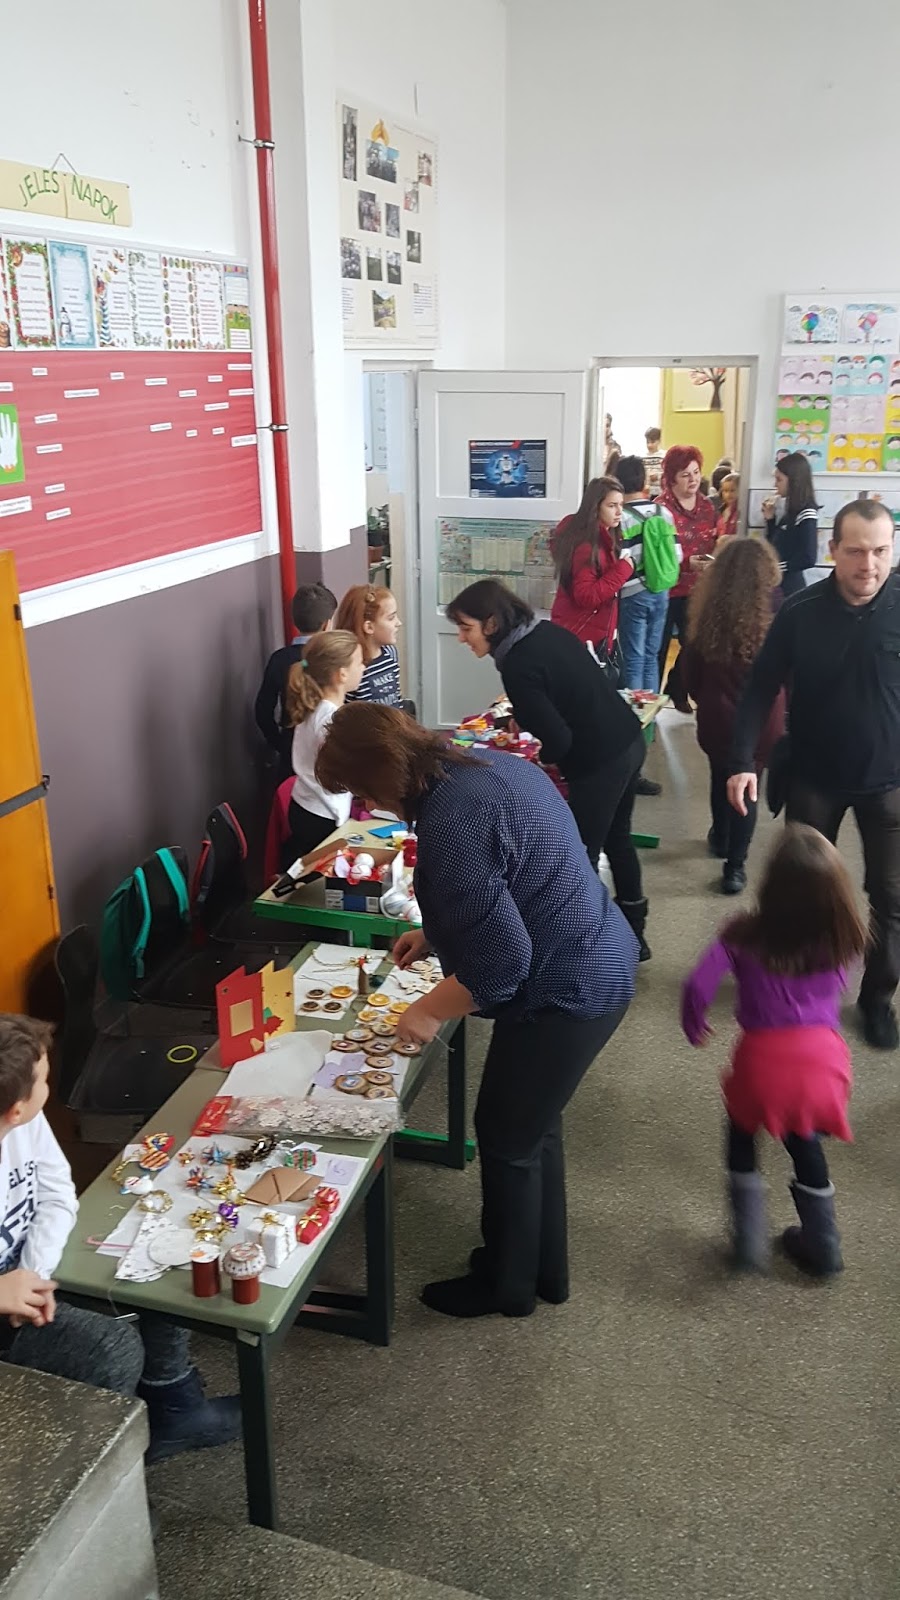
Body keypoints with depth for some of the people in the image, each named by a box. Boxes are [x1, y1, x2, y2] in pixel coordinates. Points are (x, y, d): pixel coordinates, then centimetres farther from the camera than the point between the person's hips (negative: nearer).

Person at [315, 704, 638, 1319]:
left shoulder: (451, 825, -27)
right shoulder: (484, 762, 3)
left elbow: (501, 963, -25)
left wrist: (429, 1010, -10)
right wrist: (436, 935, 16)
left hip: (568, 994, -10)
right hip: (600, 963, 10)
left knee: (506, 1137, 12)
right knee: (535, 1125, 24)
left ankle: (506, 1285, 35)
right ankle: (545, 1270, 43)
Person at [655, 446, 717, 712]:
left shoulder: (706, 506, 8)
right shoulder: (661, 508, -11)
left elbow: (712, 545, 18)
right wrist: (687, 563, -24)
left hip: (697, 590, 6)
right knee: (659, 647, 4)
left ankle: (677, 694, 27)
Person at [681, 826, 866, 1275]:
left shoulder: (747, 936, -10)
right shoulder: (843, 940, -4)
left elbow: (699, 985, -14)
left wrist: (694, 1025, 5)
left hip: (764, 1058, -2)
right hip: (822, 1058, 2)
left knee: (742, 1136, 27)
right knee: (803, 1140, 29)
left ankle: (749, 1244, 29)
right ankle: (823, 1247, 42)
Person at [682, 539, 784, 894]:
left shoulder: (707, 612, -9)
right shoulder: (774, 613, -15)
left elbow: (691, 671, 4)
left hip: (716, 717, 2)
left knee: (721, 779, 23)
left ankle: (721, 840, 45)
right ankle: (735, 865, 10)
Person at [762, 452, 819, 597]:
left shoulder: (807, 514, -14)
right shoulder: (790, 510, 12)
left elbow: (808, 558, -22)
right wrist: (770, 519, 9)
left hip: (789, 586, -9)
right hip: (776, 582, 9)